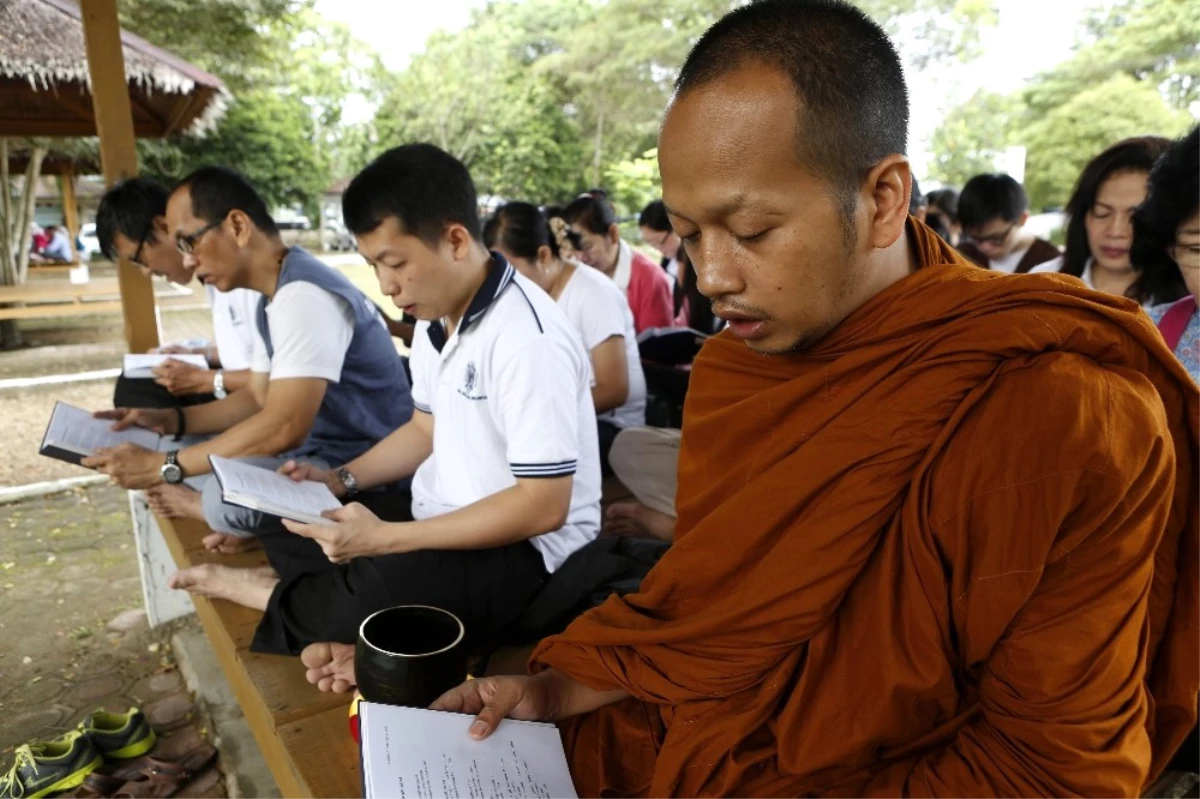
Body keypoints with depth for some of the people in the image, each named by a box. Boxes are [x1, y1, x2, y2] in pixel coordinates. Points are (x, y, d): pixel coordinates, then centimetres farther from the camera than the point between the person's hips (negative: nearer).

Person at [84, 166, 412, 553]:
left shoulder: (304, 294, -23)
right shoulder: (272, 299, 10)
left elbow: (282, 429, -29)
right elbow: (258, 398, 17)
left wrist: (164, 466, -21)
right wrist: (169, 420, 5)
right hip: (324, 446, 10)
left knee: (228, 495, -29)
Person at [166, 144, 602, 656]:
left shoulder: (528, 338, -25)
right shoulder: (436, 320, 4)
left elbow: (543, 506, -26)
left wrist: (385, 539, -26)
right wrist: (340, 480, 2)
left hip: (526, 548, -8)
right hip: (445, 523, 9)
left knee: (377, 594, -32)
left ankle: (276, 596, -3)